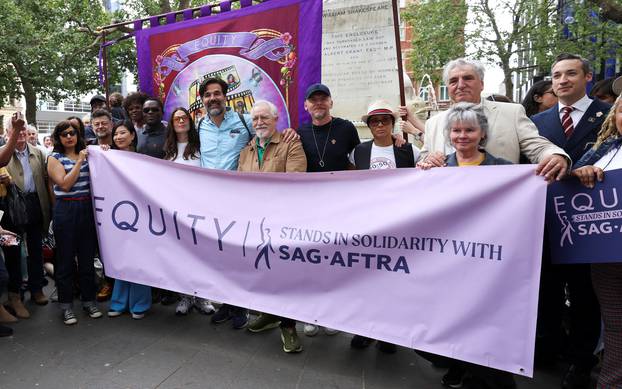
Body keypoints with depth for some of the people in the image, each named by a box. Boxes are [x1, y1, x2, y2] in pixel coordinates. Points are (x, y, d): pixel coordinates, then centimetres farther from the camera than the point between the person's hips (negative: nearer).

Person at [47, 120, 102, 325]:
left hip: (87, 208, 3)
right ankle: (66, 305, 16)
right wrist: (79, 162, -11)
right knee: (66, 258, 4)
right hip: (66, 210, -3)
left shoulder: (87, 154, 11)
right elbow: (65, 184, -12)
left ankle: (88, 300, 21)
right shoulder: (55, 158, 1)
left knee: (87, 257, 9)